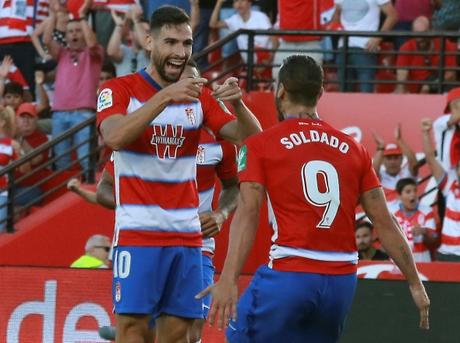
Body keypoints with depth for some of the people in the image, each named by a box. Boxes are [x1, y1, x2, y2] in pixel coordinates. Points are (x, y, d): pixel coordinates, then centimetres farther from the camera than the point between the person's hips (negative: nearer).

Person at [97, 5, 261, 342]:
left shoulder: (199, 96, 10)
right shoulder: (120, 89, -2)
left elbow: (251, 138, 2)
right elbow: (114, 136, -22)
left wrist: (237, 103, -18)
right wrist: (165, 97, -29)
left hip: (187, 235, 4)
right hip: (138, 233, -4)